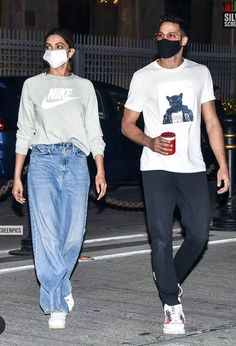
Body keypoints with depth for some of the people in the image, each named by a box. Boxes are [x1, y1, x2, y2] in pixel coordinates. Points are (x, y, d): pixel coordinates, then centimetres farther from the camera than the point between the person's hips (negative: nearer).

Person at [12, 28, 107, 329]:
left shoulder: (84, 87, 16)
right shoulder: (33, 85, 13)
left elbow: (94, 132, 13)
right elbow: (24, 133, 12)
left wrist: (100, 170, 3)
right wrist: (17, 177, 7)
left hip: (76, 161, 1)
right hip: (43, 160, -1)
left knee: (74, 233, -3)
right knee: (47, 232, -12)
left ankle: (56, 285, 22)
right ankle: (58, 304, -12)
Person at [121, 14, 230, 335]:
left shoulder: (199, 73, 8)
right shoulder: (143, 77, 3)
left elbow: (212, 122, 10)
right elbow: (127, 124, 6)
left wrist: (223, 165, 3)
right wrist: (150, 142, -14)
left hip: (193, 168, 2)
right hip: (157, 168, -2)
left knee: (199, 234, 1)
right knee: (162, 237, -5)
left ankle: (169, 279, 27)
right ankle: (172, 306, 3)